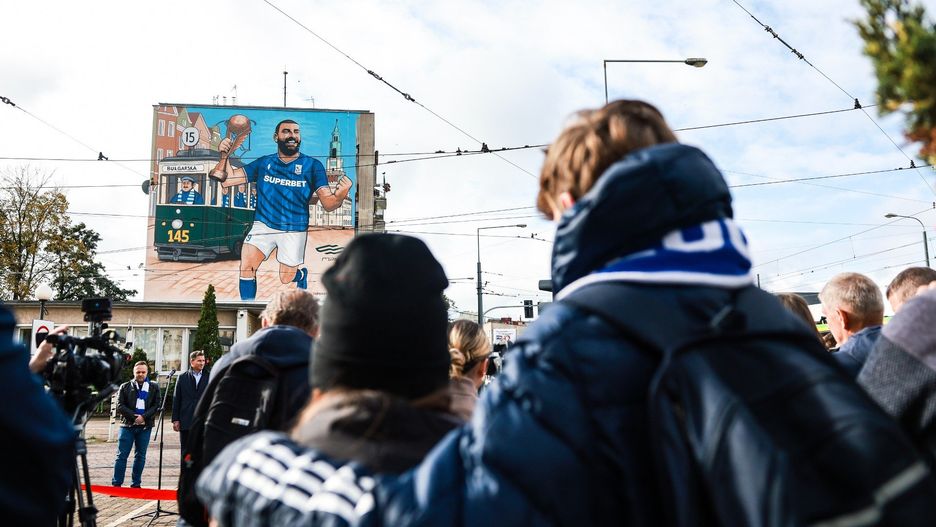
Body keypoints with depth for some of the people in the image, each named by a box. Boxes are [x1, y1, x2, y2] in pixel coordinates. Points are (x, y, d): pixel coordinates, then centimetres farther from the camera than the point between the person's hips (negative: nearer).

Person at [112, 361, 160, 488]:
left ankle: (136, 484, 14)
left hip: (145, 426, 1)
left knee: (140, 456, 6)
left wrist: (144, 417, -12)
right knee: (122, 456, -2)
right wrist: (134, 416, -11)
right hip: (127, 425, -1)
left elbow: (156, 406, 2)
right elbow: (120, 406, -1)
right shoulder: (125, 387, 6)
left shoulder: (154, 387, 8)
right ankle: (116, 484, 1)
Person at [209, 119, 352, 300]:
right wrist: (225, 155, -18)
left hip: (294, 229, -1)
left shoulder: (312, 165, -4)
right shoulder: (263, 163, 3)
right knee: (246, 266, -18)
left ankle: (302, 274, 43)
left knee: (287, 279, 7)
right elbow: (225, 178, 1)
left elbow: (328, 203, -11)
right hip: (263, 224, 1)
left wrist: (339, 196, -34)